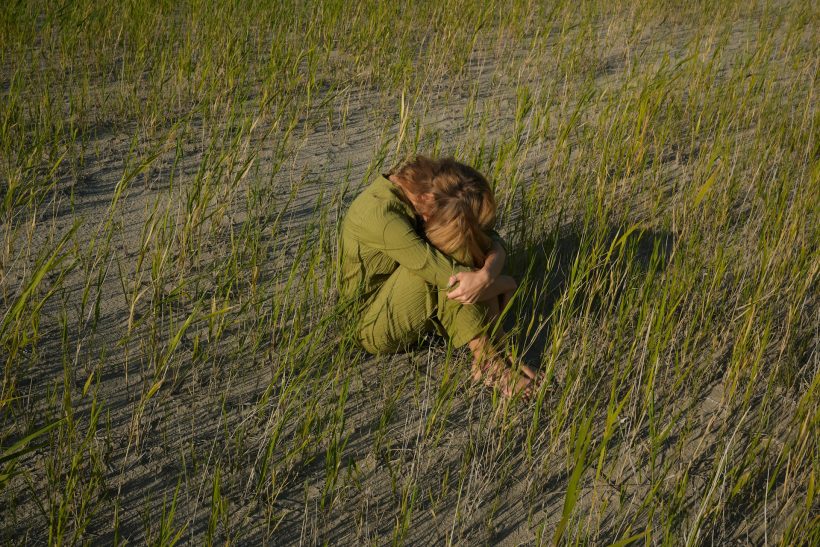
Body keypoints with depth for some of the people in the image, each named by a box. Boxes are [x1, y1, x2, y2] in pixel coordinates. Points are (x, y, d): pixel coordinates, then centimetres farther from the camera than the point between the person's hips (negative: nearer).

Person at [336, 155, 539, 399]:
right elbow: (452, 278, -31)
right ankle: (486, 357, -19)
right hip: (377, 328, -8)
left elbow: (491, 240, -12)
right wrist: (503, 283, -15)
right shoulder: (381, 214, -32)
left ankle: (490, 357, -19)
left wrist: (488, 273, -34)